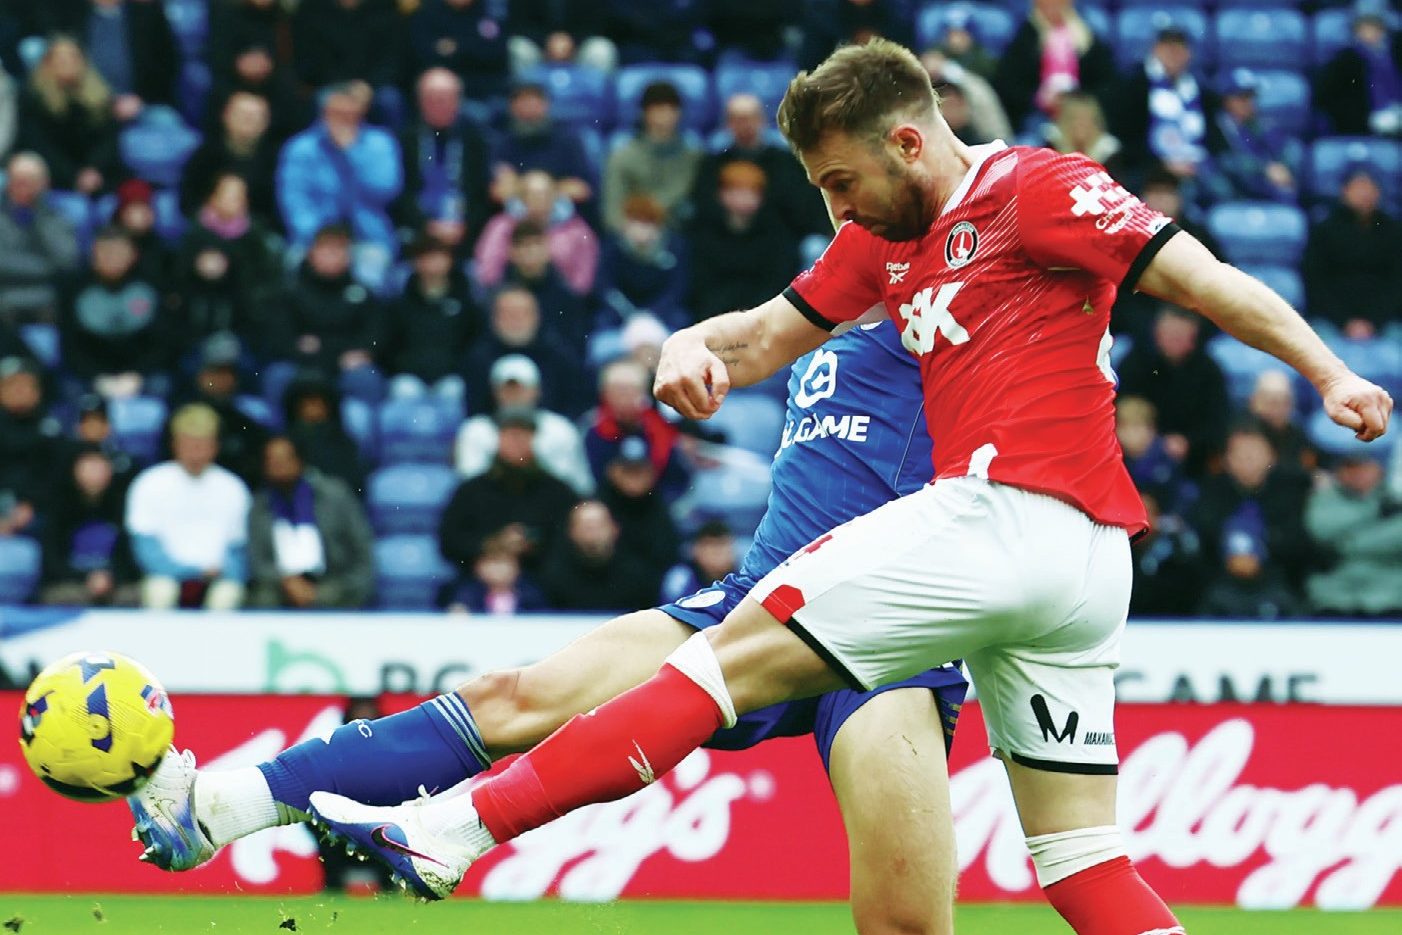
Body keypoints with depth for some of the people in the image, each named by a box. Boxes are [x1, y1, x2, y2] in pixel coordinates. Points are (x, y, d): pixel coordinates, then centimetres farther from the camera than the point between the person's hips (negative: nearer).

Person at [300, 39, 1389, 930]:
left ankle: (456, 828, -8)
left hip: (1006, 515, -10)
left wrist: (1330, 375, -12)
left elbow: (1205, 278, -6)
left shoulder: (1036, 190, -2)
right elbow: (774, 332, 25)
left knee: (735, 656, -7)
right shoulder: (888, 236, 23)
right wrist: (692, 348, 3)